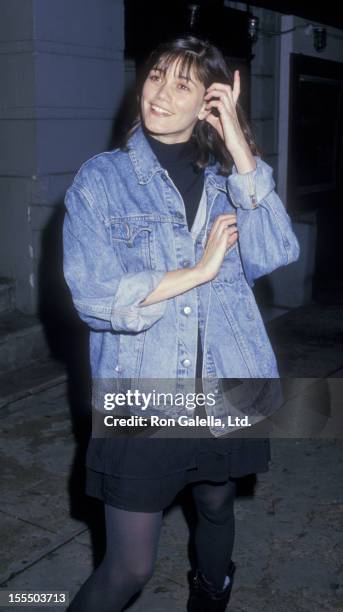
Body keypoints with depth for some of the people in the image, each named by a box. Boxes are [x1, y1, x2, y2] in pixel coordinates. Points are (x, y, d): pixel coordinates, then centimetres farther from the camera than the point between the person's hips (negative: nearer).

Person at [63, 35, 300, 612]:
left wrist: (239, 145, -14)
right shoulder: (101, 179, -4)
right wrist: (200, 270, -13)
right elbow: (94, 295, -16)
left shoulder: (228, 178, 5)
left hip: (226, 391, 4)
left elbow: (274, 255, -12)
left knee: (216, 507, 24)